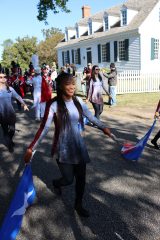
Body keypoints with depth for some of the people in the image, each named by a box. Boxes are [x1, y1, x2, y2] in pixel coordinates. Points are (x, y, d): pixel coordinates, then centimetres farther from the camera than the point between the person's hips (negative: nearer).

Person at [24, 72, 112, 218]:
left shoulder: (78, 101, -4)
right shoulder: (54, 105, -18)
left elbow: (90, 116, 10)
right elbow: (44, 128, -15)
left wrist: (103, 127, 16)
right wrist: (31, 148, -16)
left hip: (79, 146, 4)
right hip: (63, 149, -4)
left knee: (81, 178, 11)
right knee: (68, 180, 5)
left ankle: (78, 205, 37)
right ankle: (56, 183, 43)